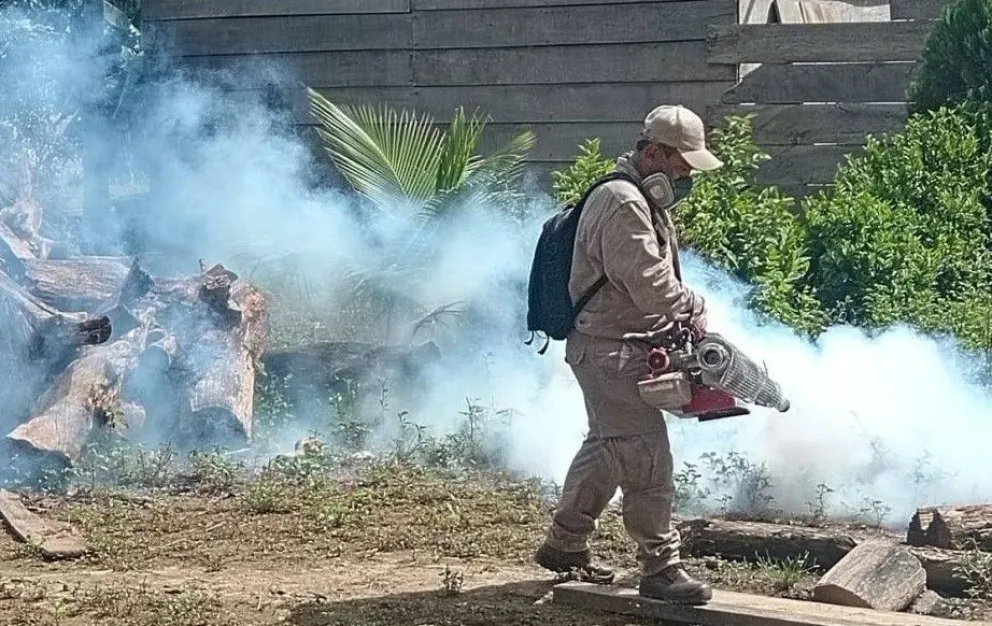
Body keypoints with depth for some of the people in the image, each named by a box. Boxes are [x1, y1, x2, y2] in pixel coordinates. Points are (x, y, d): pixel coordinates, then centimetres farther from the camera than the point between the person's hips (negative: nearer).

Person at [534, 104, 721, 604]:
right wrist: (694, 310, -9)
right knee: (647, 460, -8)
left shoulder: (645, 201, 15)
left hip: (604, 352, 11)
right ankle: (661, 568, -2)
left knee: (607, 448, 21)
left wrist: (687, 308, 1)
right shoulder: (623, 204, -21)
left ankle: (563, 545, 33)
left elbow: (661, 276, 17)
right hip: (612, 352, -11)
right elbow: (651, 285, -24)